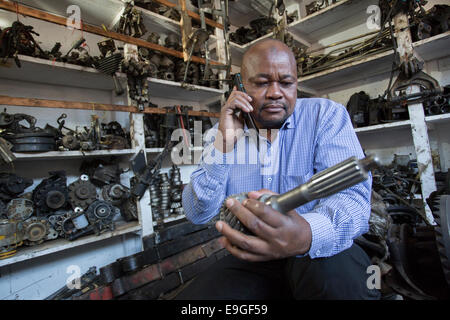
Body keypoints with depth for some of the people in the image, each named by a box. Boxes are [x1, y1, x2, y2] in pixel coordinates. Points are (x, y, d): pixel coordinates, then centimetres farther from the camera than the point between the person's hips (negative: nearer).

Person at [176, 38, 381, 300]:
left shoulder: (327, 115, -7)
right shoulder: (227, 130, 0)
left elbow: (352, 193, -19)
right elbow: (198, 214, -5)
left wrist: (307, 234, -42)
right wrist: (224, 144, -18)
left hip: (319, 250, -1)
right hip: (252, 255, 2)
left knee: (332, 269, -33)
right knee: (192, 296, -19)